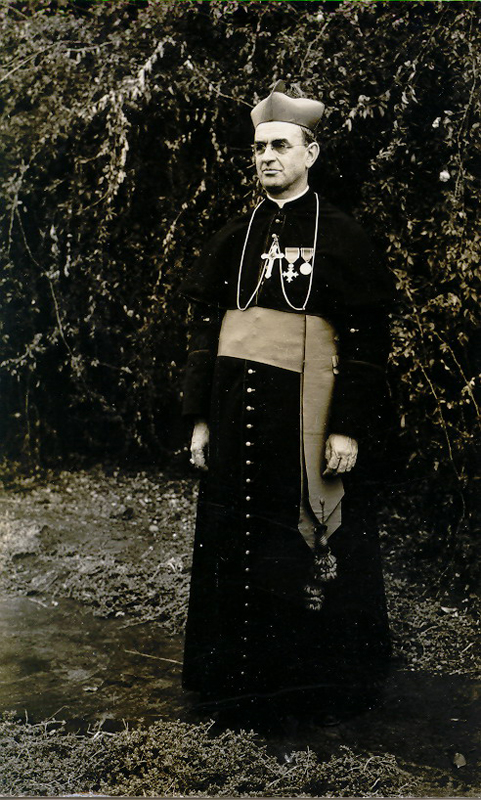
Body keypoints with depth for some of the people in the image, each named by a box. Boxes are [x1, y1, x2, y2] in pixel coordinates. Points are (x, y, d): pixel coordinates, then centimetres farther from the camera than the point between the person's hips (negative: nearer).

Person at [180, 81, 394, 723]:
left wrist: (349, 428, -12)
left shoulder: (341, 237, -1)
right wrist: (201, 419, 6)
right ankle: (246, 667, 26)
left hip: (307, 416, -4)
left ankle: (326, 674, 23)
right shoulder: (236, 238, 11)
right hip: (239, 416, 4)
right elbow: (206, 329, 11)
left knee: (315, 544, 5)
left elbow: (364, 339, -5)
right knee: (239, 540, 9)